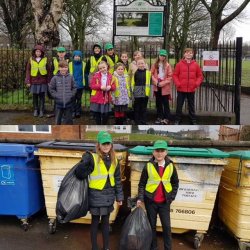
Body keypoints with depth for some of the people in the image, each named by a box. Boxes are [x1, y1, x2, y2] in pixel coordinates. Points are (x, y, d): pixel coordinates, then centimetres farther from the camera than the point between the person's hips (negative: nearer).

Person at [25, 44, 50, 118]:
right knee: (35, 96, 8)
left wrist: (48, 81, 3)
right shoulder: (31, 59, 2)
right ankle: (35, 110, 19)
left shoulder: (45, 59, 1)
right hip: (34, 81, 1)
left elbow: (48, 71, 5)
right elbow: (28, 70, 4)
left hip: (43, 82, -1)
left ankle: (41, 110, 10)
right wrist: (28, 81, -2)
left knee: (42, 96, 2)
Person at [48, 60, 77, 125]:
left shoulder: (70, 77, 0)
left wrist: (71, 95, -4)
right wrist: (56, 96, -5)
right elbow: (51, 88, 4)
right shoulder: (55, 78, -3)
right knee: (58, 121, 9)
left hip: (68, 103, 0)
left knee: (69, 120, 8)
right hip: (59, 103, 0)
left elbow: (74, 88, 6)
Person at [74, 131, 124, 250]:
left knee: (105, 221, 18)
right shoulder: (92, 158, -16)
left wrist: (119, 196, 12)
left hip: (108, 196, 5)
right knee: (95, 222, 10)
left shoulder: (114, 160, 2)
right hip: (96, 196, -5)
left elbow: (117, 179, 10)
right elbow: (79, 174, -21)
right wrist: (85, 161, -38)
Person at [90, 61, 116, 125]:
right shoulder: (96, 75, -2)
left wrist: (110, 87, -19)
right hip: (97, 98, -1)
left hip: (107, 99, 1)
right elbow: (92, 85, -6)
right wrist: (100, 87, -20)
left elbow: (114, 87, 3)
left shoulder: (110, 76, 2)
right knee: (97, 114, 8)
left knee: (106, 115, 4)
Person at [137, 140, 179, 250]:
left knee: (167, 226, 2)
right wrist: (140, 198, -8)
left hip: (165, 201, 1)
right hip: (150, 200, -1)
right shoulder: (148, 166, -6)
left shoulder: (171, 166, -1)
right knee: (152, 225, 10)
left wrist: (172, 197, 4)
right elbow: (142, 184, -1)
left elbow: (175, 183, 10)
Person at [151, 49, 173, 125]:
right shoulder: (155, 64, 6)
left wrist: (163, 83, -13)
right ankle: (159, 117, 20)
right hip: (157, 87, 3)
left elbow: (170, 76, -5)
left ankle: (166, 118, 5)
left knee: (165, 103, 0)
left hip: (165, 87, -3)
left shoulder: (167, 65, -3)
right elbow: (152, 74, 3)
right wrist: (156, 82, -9)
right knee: (158, 103, 11)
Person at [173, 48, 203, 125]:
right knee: (179, 105, 6)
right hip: (181, 89, -1)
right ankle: (177, 120, 16)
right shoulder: (179, 64, -2)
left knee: (191, 106, 11)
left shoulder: (195, 64, 3)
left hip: (191, 89, 1)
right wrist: (177, 84, -12)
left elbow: (200, 76, 8)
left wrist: (197, 84, -7)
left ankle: (193, 121, 19)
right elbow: (175, 75, 0)